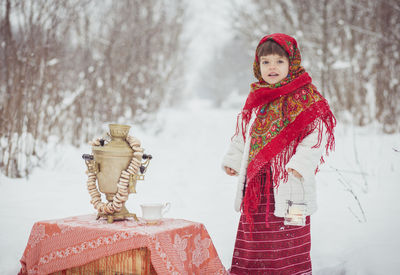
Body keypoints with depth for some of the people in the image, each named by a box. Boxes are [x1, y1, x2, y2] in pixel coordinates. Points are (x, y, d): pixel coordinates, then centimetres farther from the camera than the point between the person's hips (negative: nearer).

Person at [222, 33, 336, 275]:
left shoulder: (306, 98, -5)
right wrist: (233, 160, 19)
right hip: (255, 184, 6)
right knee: (255, 241, 12)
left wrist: (301, 163, -23)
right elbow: (243, 134, 24)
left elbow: (317, 135, -13)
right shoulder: (256, 99, 13)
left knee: (289, 243, -1)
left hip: (288, 185, -6)